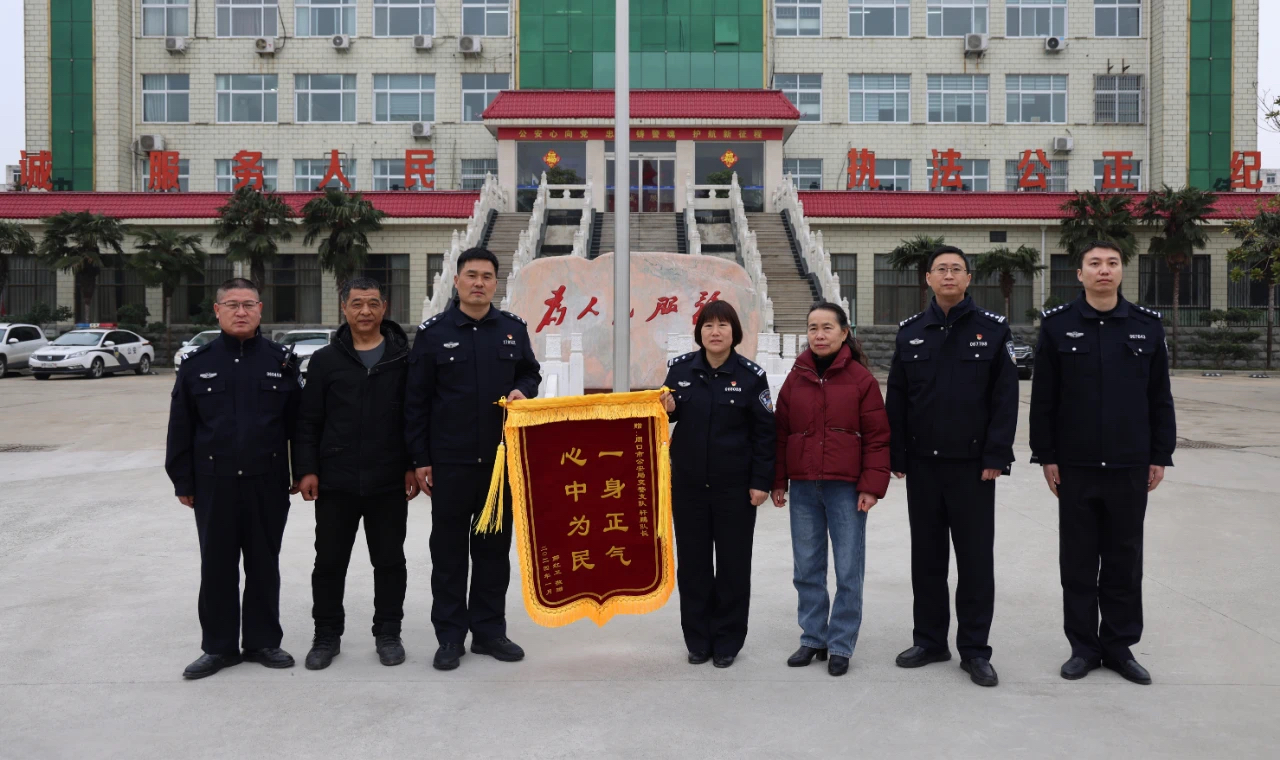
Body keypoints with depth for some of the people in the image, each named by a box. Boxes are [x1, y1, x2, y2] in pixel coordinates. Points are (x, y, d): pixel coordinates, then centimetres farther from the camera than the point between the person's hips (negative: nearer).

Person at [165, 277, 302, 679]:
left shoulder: (281, 361, 2)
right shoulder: (197, 363, 3)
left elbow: (298, 423, 4)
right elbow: (180, 429, 4)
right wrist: (183, 482, 2)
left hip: (268, 484, 0)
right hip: (214, 485, 1)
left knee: (264, 566, 10)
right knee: (217, 567, 8)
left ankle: (263, 641, 23)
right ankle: (219, 646, 21)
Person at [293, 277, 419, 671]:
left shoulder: (404, 358, 1)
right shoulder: (325, 360, 5)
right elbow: (308, 421, 5)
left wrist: (413, 466, -2)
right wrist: (307, 469, -2)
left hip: (389, 482, -1)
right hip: (335, 481, 1)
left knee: (390, 561, 9)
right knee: (329, 561, 9)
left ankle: (388, 633, 23)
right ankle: (327, 635, 24)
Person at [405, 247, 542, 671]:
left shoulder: (514, 329, 6)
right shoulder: (433, 333, -1)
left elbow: (530, 373, 18)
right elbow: (416, 401, 1)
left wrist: (523, 390, -7)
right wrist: (419, 459, -3)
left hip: (502, 458, 3)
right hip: (449, 462, -2)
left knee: (495, 547, 10)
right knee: (449, 550, 5)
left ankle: (489, 629, 22)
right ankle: (450, 636, 16)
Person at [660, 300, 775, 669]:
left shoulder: (751, 375, -5)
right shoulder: (680, 368, 0)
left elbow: (764, 431, -3)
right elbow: (670, 414, 14)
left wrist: (761, 482, -7)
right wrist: (667, 408, -10)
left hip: (735, 486, -2)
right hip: (687, 483, 2)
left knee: (733, 563, 6)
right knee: (692, 562, 9)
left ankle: (727, 641, 21)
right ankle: (698, 640, 23)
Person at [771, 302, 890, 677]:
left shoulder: (861, 378, -3)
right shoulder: (796, 378, 7)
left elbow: (877, 436, -3)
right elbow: (781, 432, 10)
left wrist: (872, 485, -9)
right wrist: (777, 481, 6)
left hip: (846, 488, -3)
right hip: (803, 488, 4)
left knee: (848, 571, 3)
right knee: (807, 569, 12)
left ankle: (841, 645, 16)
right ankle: (813, 638, 26)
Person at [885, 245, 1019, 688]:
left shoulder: (994, 330, 0)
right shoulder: (910, 332, 7)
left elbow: (1005, 399, -4)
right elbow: (896, 399, 6)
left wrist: (996, 458, -10)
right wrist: (897, 457, 2)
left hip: (972, 466, -2)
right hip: (922, 465, 3)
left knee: (976, 560, 3)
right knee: (927, 557, 11)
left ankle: (974, 650, 15)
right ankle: (929, 641, 23)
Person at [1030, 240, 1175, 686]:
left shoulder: (1147, 326, 4)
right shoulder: (1057, 325, -1)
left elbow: (1160, 398, 6)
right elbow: (1043, 398, -1)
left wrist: (1160, 456, 3)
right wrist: (1046, 456, -5)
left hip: (1130, 466, 1)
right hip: (1075, 466, -1)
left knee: (1125, 561, 9)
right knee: (1078, 561, 7)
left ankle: (1120, 646, 22)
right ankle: (1083, 646, 18)